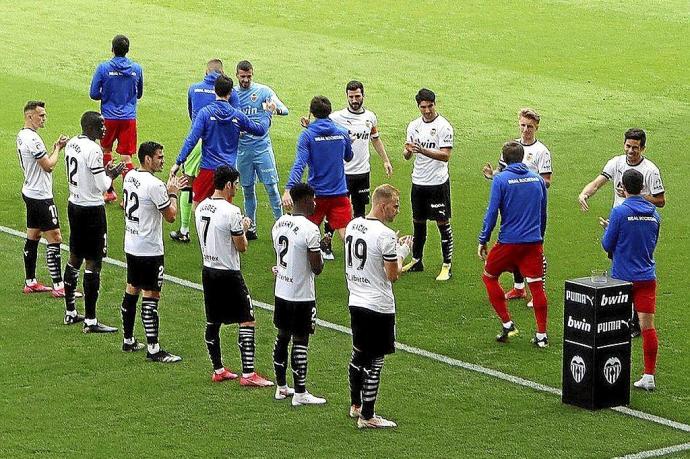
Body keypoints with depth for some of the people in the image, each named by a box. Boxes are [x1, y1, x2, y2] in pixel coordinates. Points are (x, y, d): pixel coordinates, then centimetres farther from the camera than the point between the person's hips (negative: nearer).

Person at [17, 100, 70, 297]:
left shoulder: (22, 136, 10)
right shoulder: (32, 139, -21)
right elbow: (49, 165, -19)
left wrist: (55, 147, 3)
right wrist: (58, 149, -4)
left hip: (30, 192, 10)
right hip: (40, 196, -10)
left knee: (33, 237, 14)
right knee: (54, 238, -8)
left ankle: (30, 282, 20)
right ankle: (58, 286, -7)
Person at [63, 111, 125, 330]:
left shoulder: (71, 144, 5)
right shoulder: (93, 150, -21)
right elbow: (102, 186, -19)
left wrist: (105, 172, 13)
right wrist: (112, 174, -1)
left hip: (74, 204, 9)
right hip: (92, 209, -9)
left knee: (75, 257, 18)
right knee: (93, 263, -3)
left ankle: (70, 312, 27)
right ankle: (90, 321, -1)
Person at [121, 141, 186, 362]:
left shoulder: (130, 177, 5)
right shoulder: (154, 185, -21)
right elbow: (171, 216, -15)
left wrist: (168, 190, 15)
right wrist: (173, 193, -1)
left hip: (131, 245, 9)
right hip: (150, 250, -9)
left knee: (132, 290, 17)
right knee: (151, 296, -5)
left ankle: (128, 340, 27)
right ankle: (153, 349, -4)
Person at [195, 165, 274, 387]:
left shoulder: (201, 208, 4)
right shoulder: (231, 212, -19)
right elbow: (242, 247, -13)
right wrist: (244, 227, 4)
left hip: (208, 271, 8)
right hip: (229, 274, -8)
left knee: (213, 322, 14)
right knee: (247, 321, -3)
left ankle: (218, 370, 21)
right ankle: (248, 374, -7)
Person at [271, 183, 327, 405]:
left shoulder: (279, 223, 3)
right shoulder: (310, 230, -21)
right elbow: (317, 268, -19)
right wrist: (321, 253, 2)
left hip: (281, 291, 7)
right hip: (302, 295, -7)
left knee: (282, 337, 16)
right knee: (300, 341, 1)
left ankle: (281, 387, 26)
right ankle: (300, 394, 8)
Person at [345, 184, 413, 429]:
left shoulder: (353, 226, 5)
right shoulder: (386, 236, -20)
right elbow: (393, 275, -16)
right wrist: (402, 251, 0)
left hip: (356, 301, 8)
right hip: (379, 307, -8)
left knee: (358, 354, 21)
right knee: (374, 362, 1)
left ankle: (355, 406, 34)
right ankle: (367, 416, 6)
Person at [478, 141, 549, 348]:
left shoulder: (500, 180, -6)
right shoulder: (537, 179, 8)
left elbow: (492, 213, -9)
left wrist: (483, 240, -2)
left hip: (509, 242, -4)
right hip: (534, 241, 4)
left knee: (489, 277, 16)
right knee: (536, 285, 5)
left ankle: (507, 324, 10)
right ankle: (542, 335, 6)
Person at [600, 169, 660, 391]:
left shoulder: (620, 212, -12)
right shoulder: (654, 214, 5)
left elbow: (607, 244, -8)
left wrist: (607, 229, 14)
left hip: (623, 278, -3)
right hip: (647, 277, 3)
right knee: (648, 326, 0)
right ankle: (649, 375, -1)